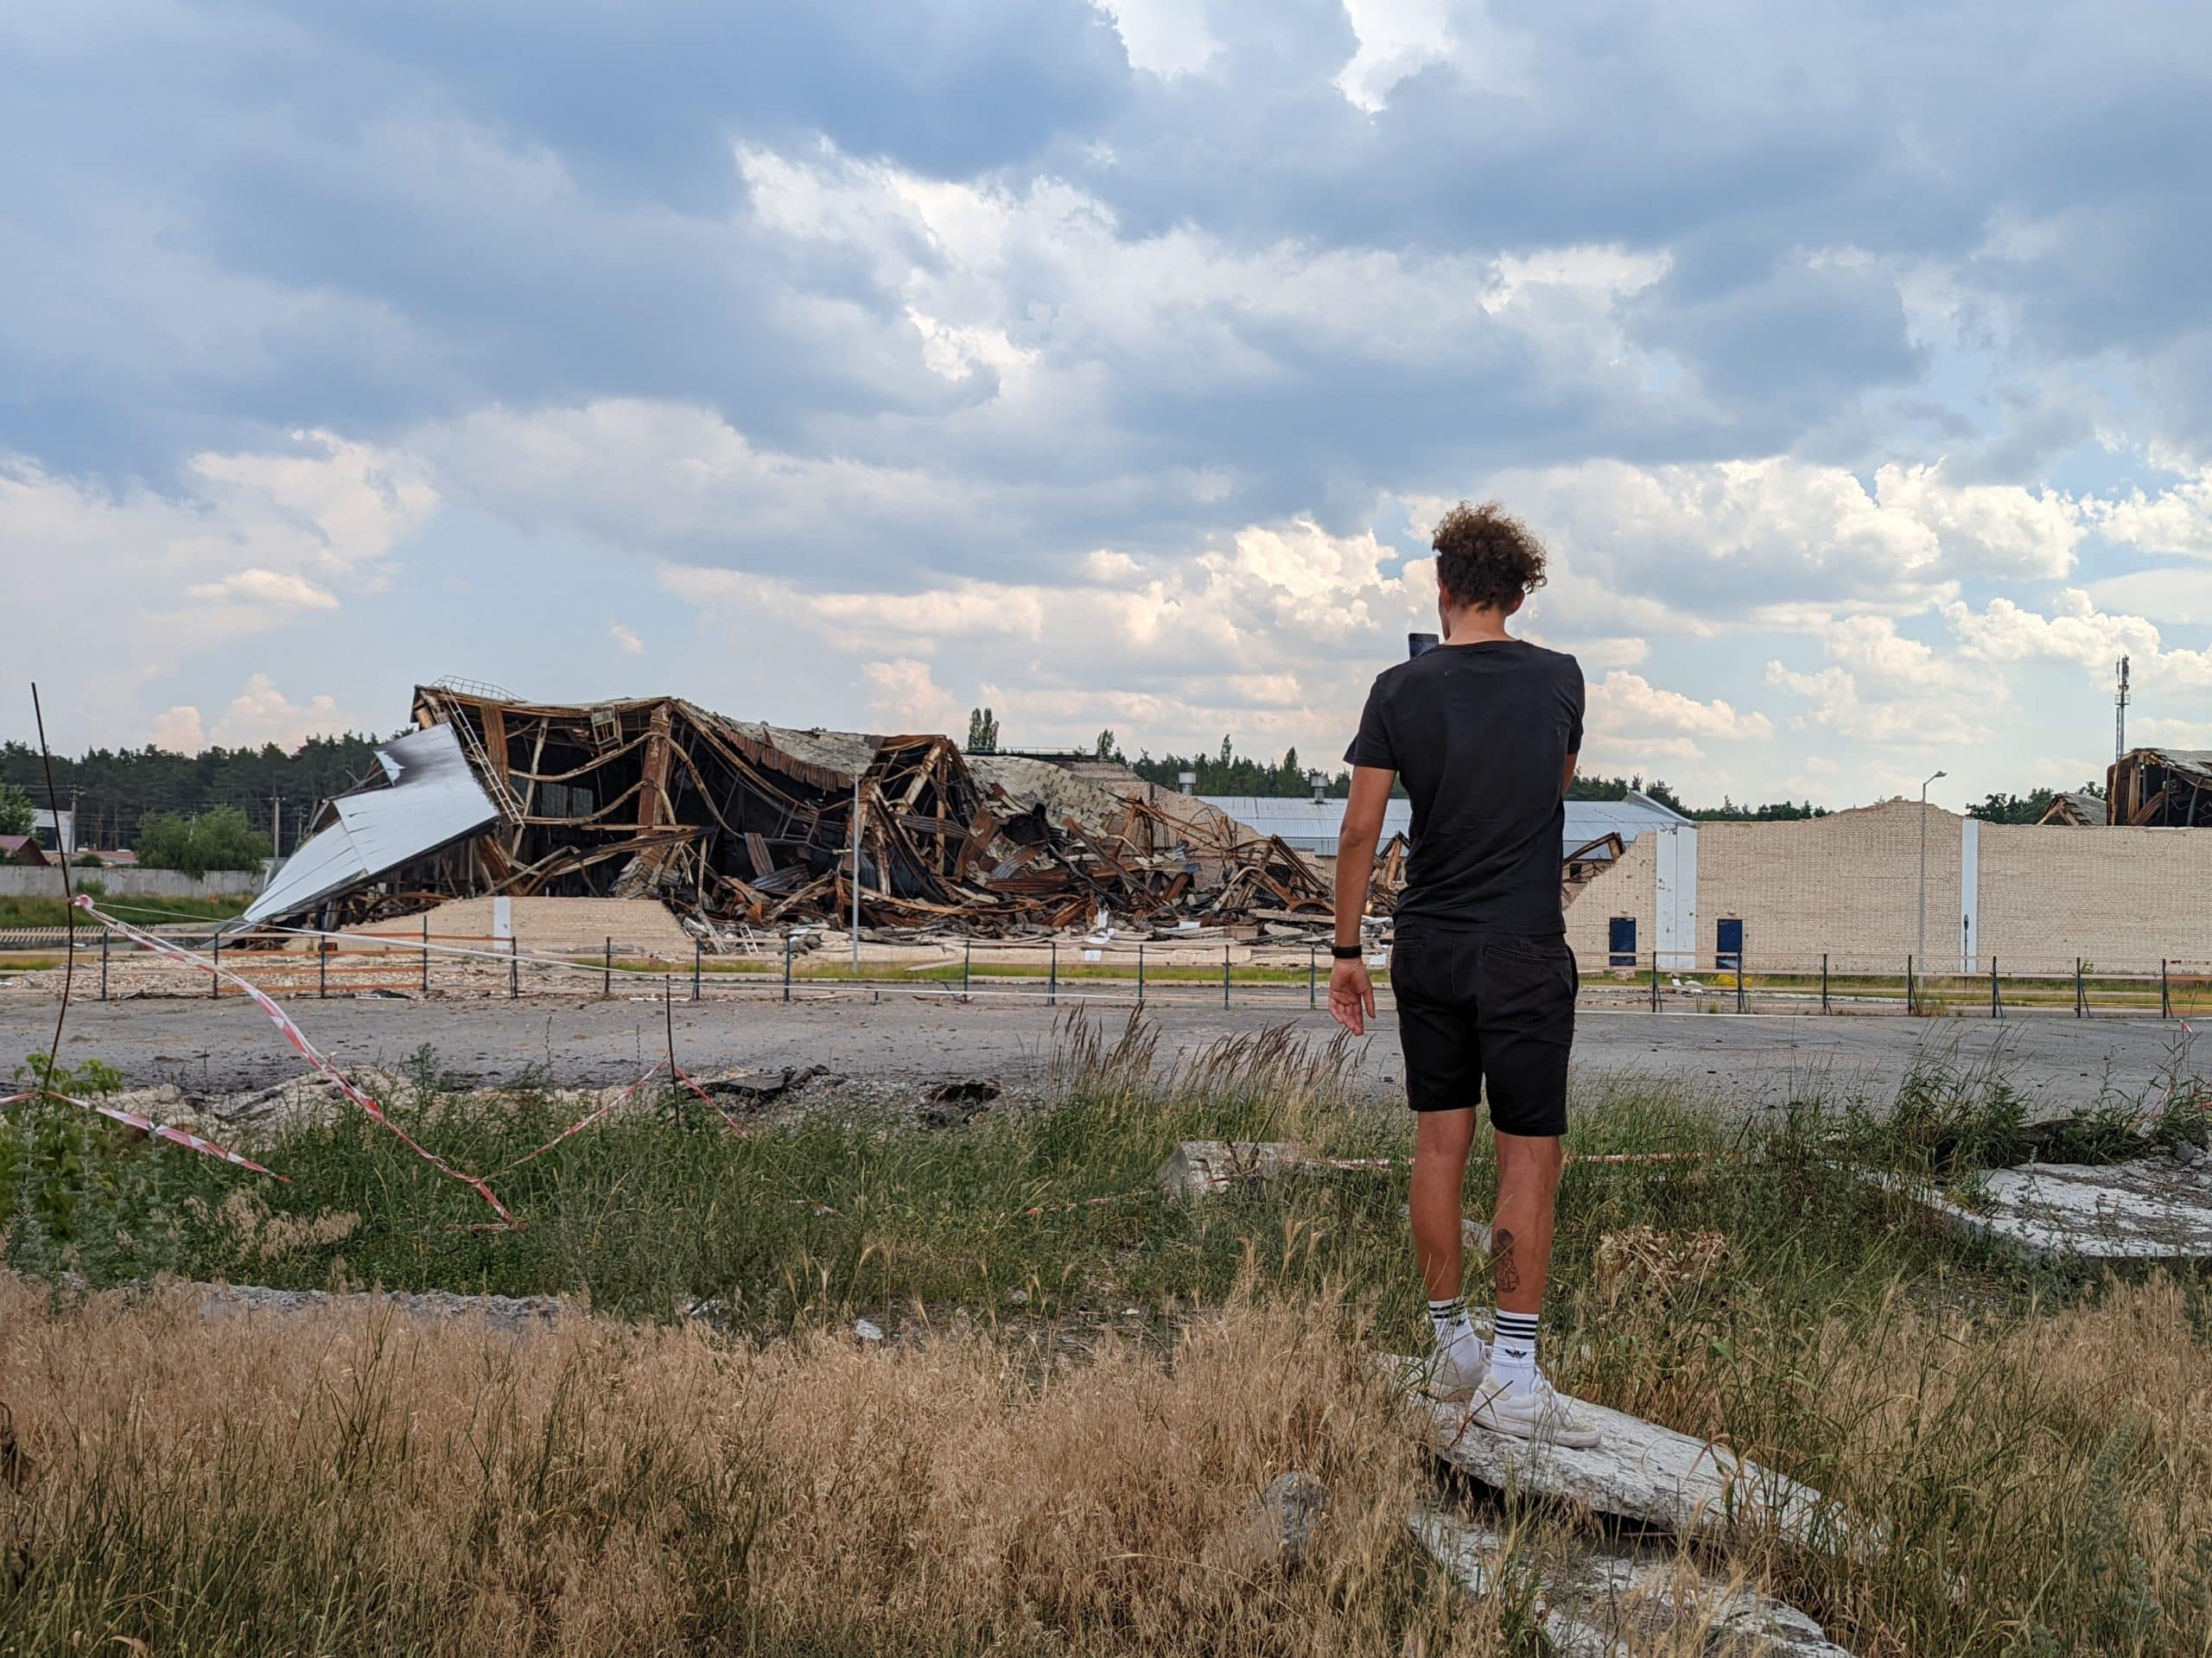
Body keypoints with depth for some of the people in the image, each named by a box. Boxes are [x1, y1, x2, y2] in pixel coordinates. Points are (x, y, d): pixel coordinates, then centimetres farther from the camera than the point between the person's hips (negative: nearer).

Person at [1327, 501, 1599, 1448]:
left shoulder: (1401, 690, -2)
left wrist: (1346, 951, 5)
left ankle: (1451, 1346, 21)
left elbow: (1360, 830, -3)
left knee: (1440, 1142, 12)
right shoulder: (1558, 680, 0)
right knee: (1530, 1155, 0)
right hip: (1523, 951, -2)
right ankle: (1512, 1377, -3)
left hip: (1428, 947, 2)